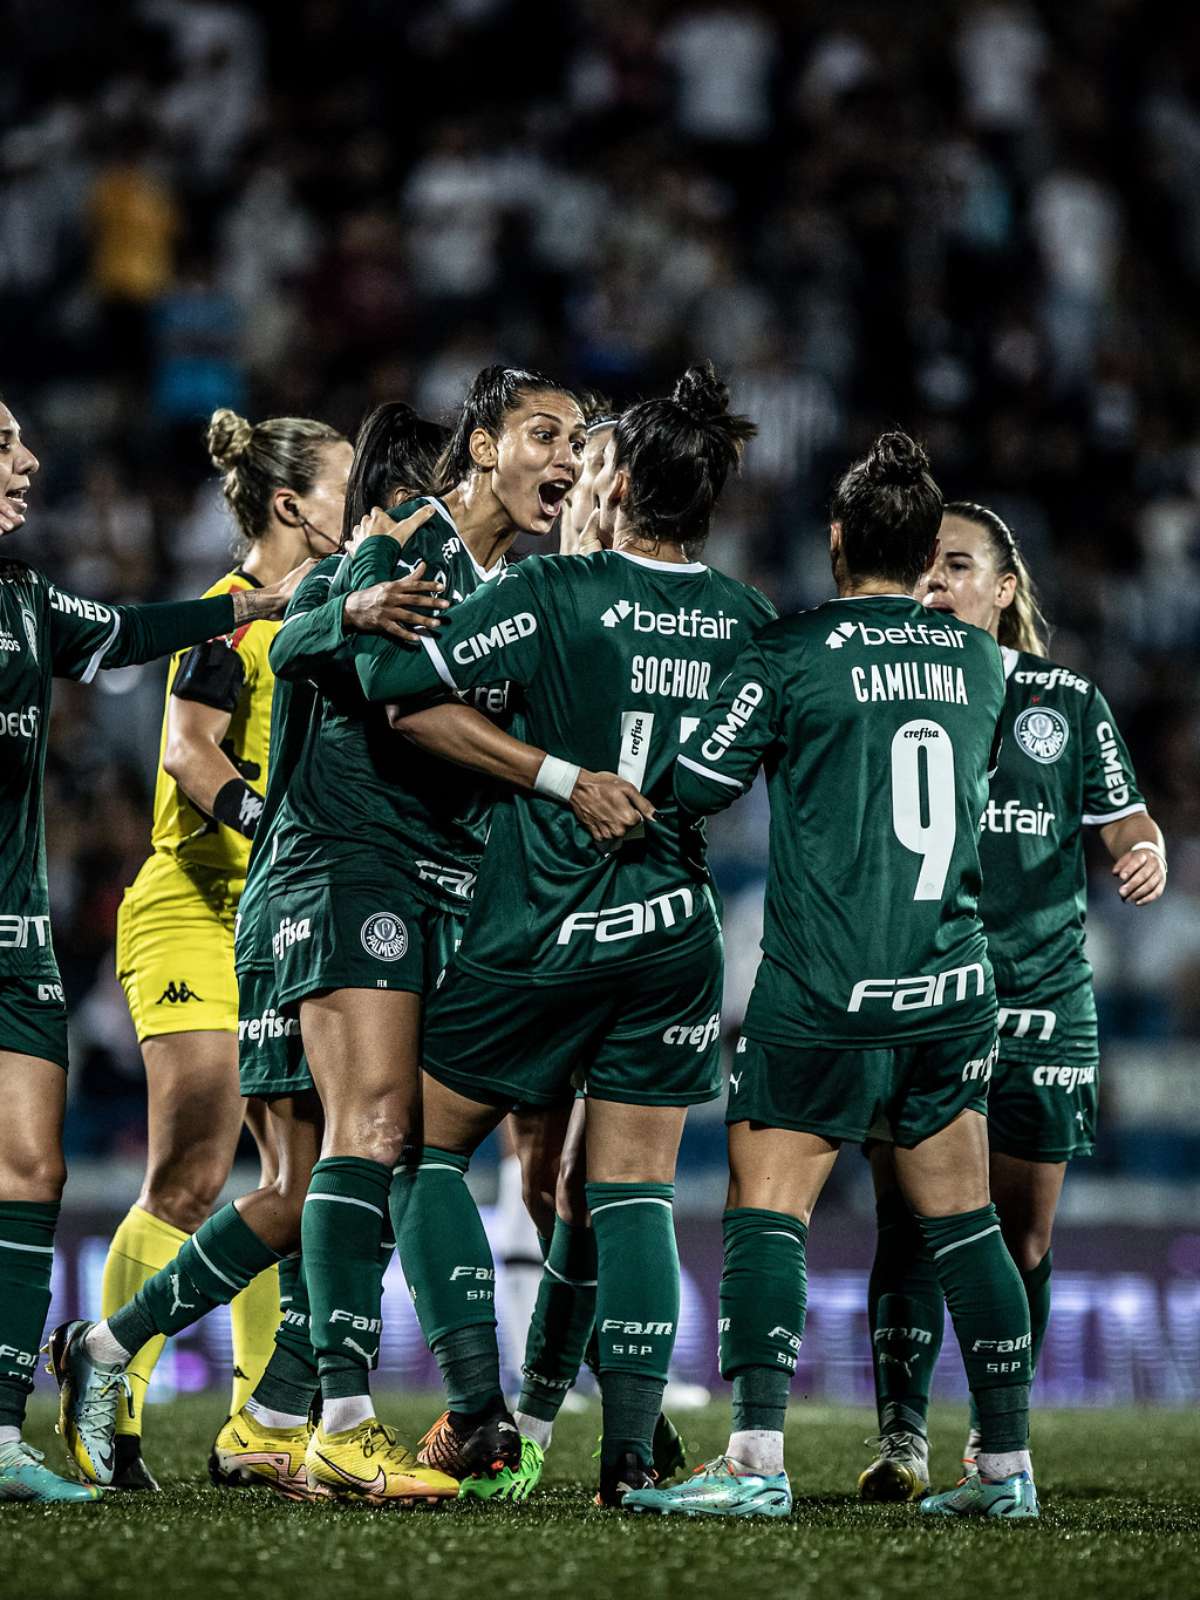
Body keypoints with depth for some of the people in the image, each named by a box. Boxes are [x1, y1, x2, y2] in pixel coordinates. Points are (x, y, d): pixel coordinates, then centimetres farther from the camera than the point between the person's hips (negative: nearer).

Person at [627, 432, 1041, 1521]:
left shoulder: (791, 654, -7)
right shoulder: (981, 664, 9)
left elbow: (693, 786, -4)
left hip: (826, 993, -5)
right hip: (954, 990, 5)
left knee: (768, 1208, -3)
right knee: (962, 1218, 12)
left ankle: (756, 1462, -12)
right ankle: (1008, 1463, 14)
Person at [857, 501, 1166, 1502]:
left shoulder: (1068, 701, 7)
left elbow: (1126, 823, 8)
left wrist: (1147, 857, -13)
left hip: (1040, 998, 1)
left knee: (1023, 1238, 3)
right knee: (910, 1220, -8)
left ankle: (997, 1441, 16)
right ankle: (902, 1438, -6)